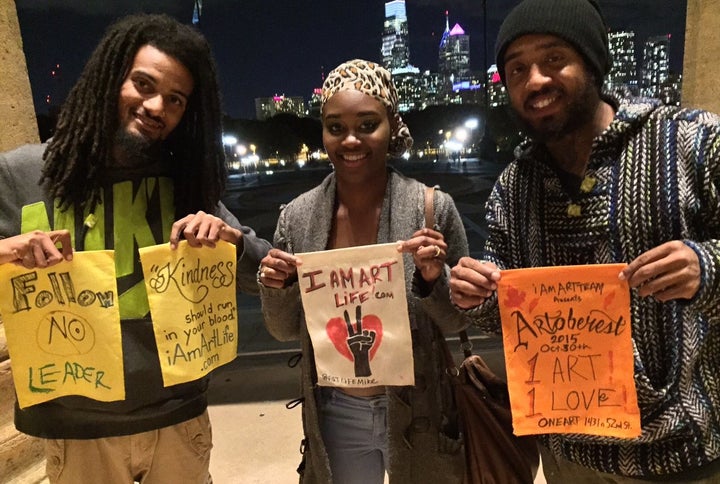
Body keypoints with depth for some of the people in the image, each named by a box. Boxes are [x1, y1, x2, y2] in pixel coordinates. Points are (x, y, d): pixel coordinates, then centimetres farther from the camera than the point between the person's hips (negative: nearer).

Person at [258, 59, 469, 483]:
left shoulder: (433, 208, -14)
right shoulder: (297, 217, -8)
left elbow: (459, 322, -5)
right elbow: (286, 331, 2)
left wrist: (433, 281, -24)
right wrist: (277, 288, -17)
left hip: (417, 412, -1)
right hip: (335, 414, 2)